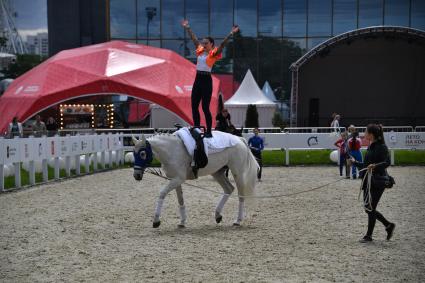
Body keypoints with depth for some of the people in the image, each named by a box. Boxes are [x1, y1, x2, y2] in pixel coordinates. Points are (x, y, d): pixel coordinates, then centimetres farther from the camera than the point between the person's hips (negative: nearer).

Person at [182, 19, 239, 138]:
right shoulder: (200, 51, 12)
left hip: (206, 80, -7)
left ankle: (209, 132, -1)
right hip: (198, 79, 7)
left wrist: (231, 33, -25)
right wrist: (187, 27, 27)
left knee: (205, 107, -7)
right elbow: (194, 38, 20)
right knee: (194, 106, 5)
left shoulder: (213, 53, -5)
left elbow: (222, 44, -16)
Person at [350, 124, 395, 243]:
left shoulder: (382, 147, -12)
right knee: (368, 208, 11)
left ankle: (369, 235, 7)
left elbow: (387, 162, -24)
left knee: (370, 208, -4)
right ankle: (389, 225, 25)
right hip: (368, 181, 9)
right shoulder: (370, 147, 14)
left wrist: (375, 166, -38)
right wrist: (355, 162, 24)